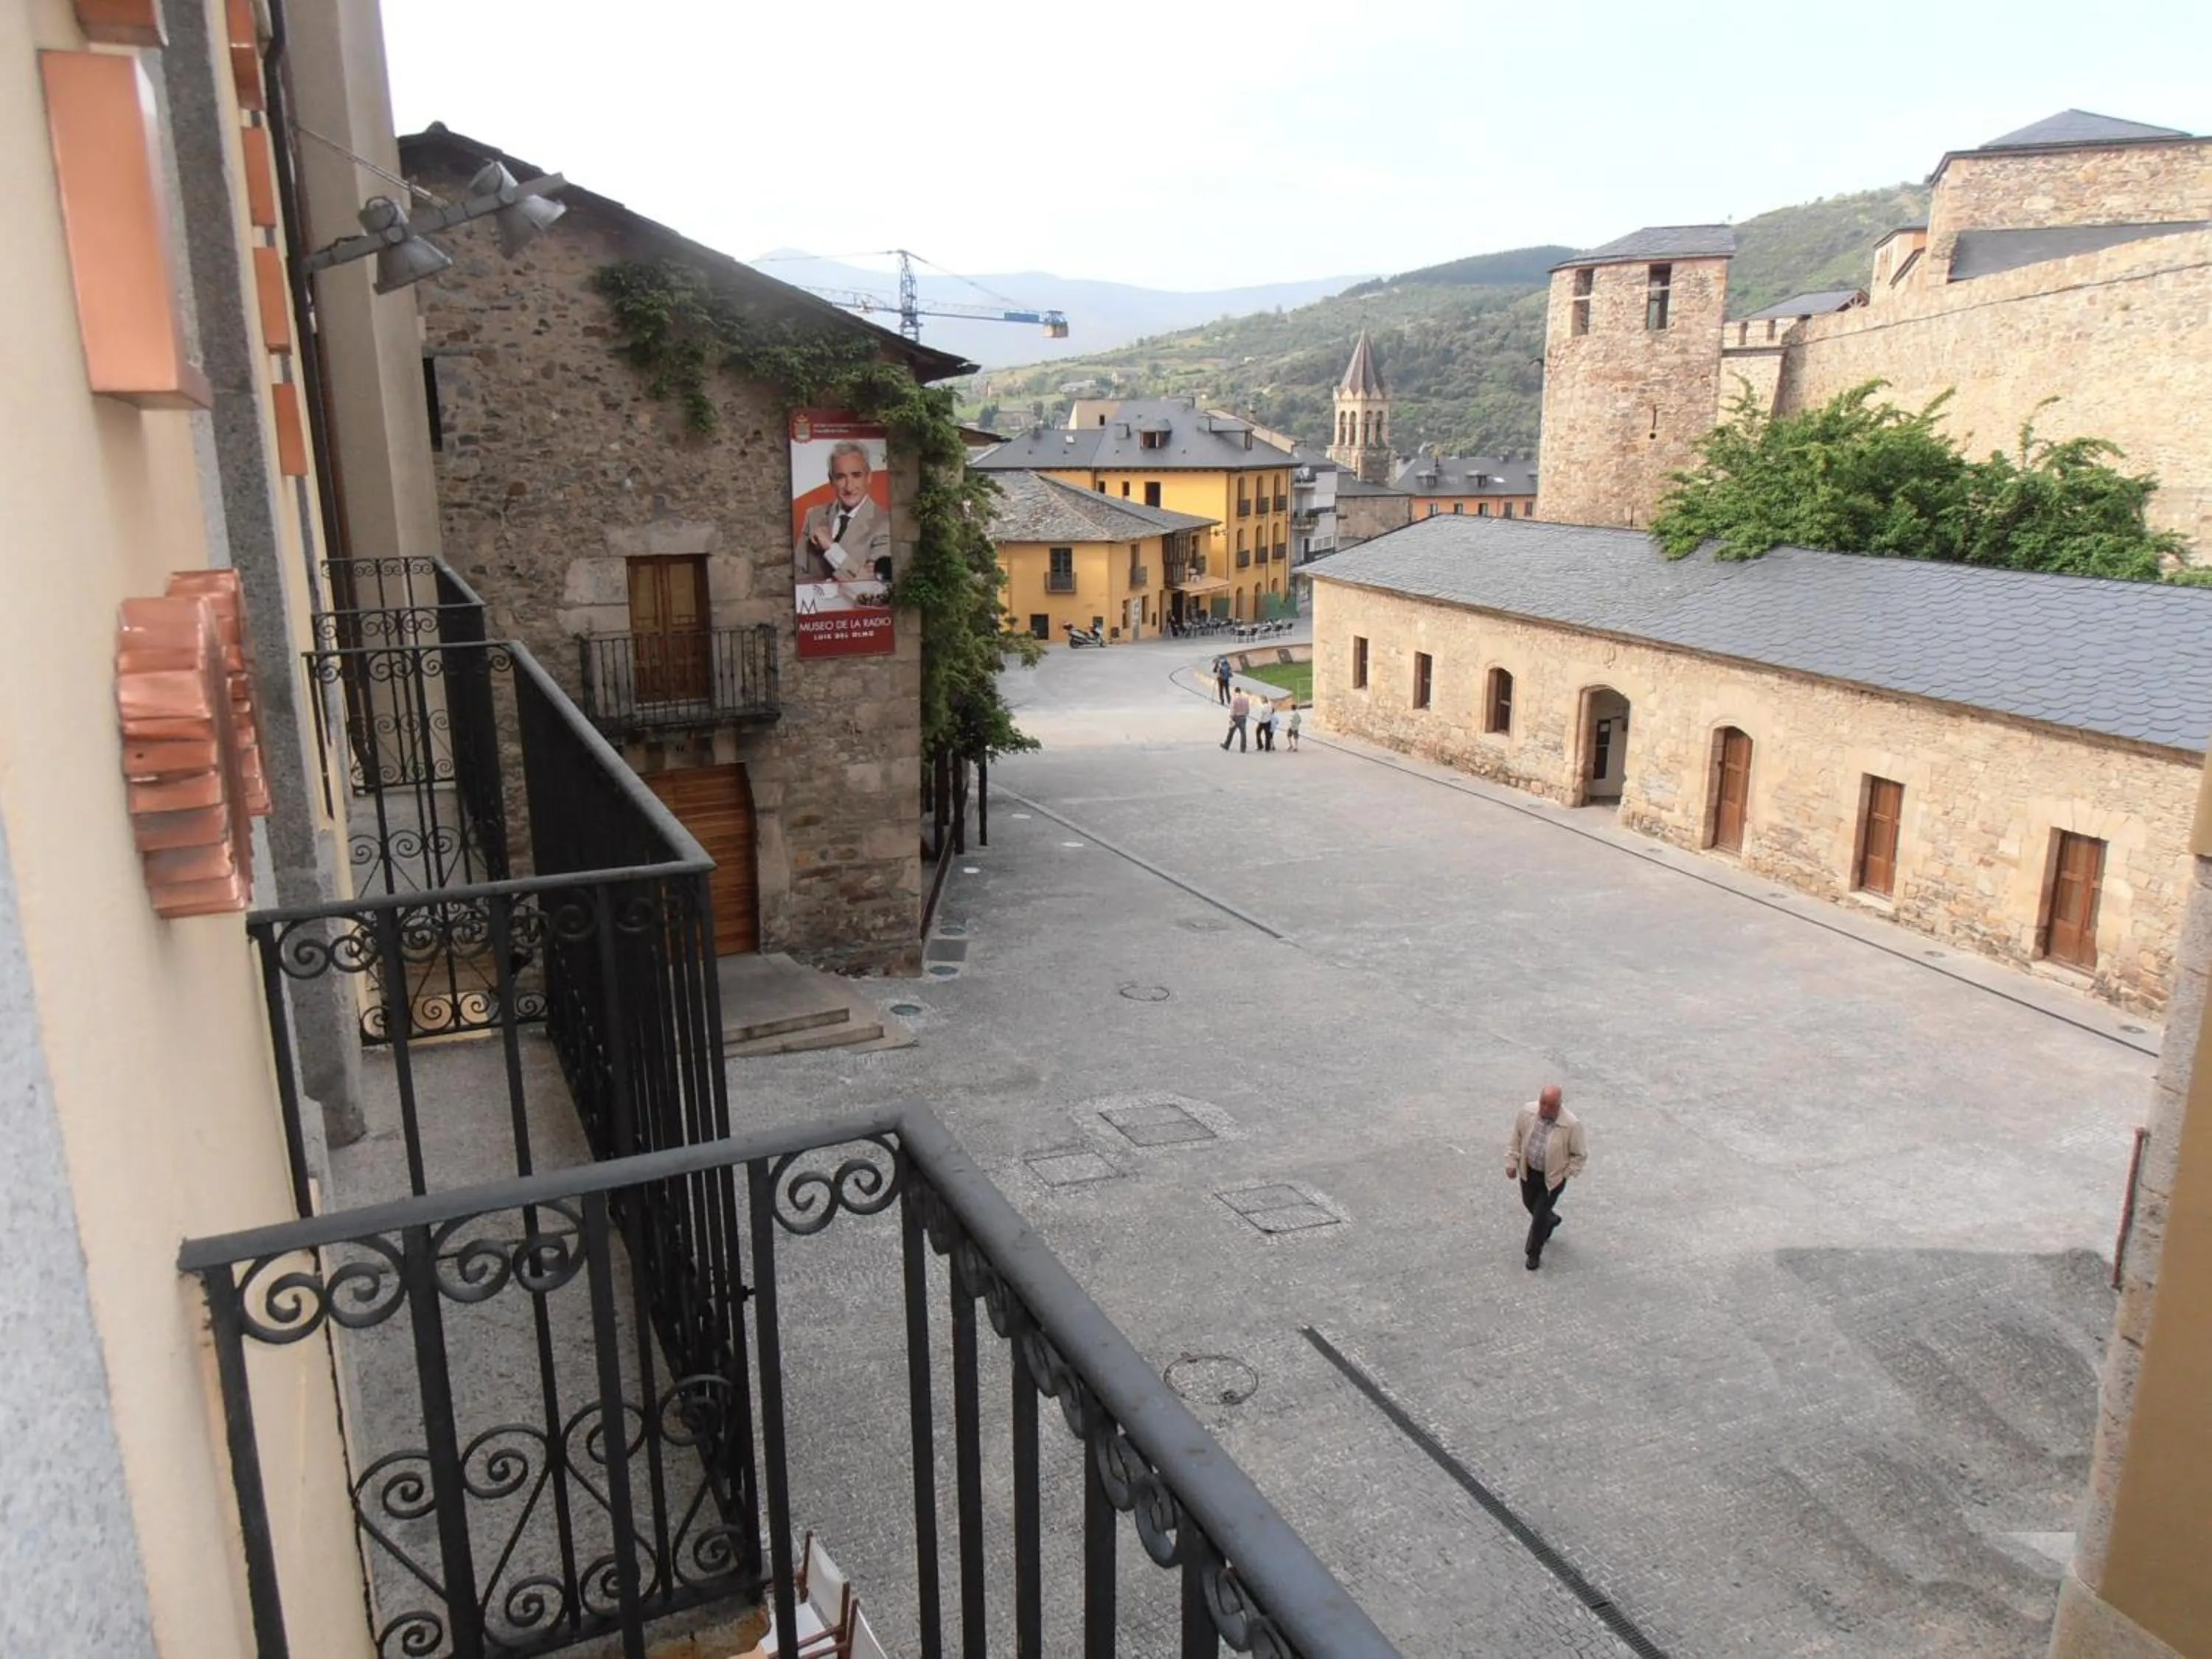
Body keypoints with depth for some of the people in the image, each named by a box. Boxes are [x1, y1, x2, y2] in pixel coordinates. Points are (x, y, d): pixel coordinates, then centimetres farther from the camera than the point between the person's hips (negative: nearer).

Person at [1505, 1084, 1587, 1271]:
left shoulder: (1571, 1125, -28)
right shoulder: (1527, 1112, -18)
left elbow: (1580, 1155, -12)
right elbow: (1516, 1139, -1)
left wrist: (1566, 1174, -11)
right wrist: (1512, 1162, 0)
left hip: (1552, 1178, -4)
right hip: (1528, 1171, 4)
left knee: (1540, 1216, 4)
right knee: (1529, 1205, 24)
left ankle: (1534, 1254, 27)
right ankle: (1551, 1220, 57)